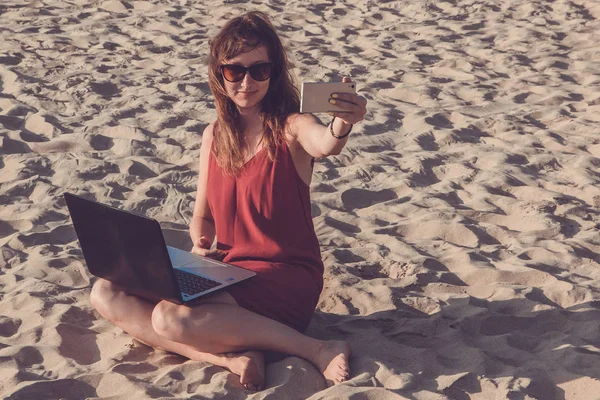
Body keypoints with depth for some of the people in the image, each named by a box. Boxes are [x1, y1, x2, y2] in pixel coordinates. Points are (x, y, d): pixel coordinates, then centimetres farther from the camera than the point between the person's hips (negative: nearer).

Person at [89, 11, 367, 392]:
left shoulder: (291, 128, -11)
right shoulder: (215, 135, 7)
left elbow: (325, 144, -36)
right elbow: (202, 217, 13)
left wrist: (342, 124, -60)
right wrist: (200, 245, -9)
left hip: (286, 278, -7)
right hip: (229, 272, 7)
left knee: (171, 317, -31)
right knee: (107, 294, -9)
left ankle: (316, 349, -19)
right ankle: (230, 357, -21)